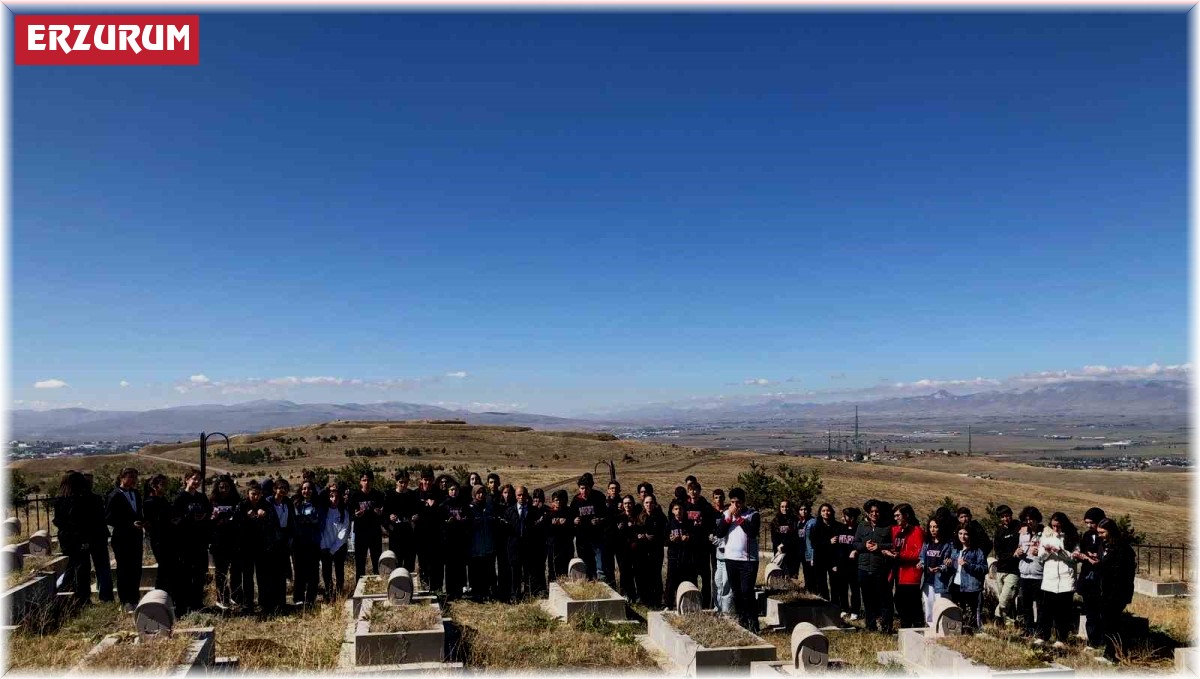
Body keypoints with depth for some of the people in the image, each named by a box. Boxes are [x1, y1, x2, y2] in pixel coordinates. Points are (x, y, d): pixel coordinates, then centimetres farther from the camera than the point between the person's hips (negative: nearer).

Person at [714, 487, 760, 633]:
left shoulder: (753, 514, -5)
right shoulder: (726, 514, 7)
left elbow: (753, 532, -19)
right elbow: (719, 533, -3)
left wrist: (739, 517, -15)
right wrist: (729, 516, -10)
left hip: (748, 559, -4)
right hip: (731, 559, 5)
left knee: (747, 592, -10)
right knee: (737, 592, 11)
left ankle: (753, 623, -2)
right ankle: (742, 620, 21)